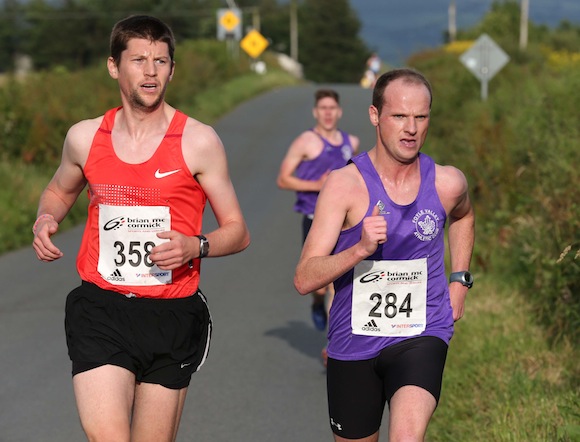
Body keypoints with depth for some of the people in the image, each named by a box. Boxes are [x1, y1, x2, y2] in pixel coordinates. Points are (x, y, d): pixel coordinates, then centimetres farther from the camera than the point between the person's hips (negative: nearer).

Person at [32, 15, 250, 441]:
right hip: (100, 310, 1)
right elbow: (59, 191, 27)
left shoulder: (198, 141, -1)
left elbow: (237, 232, 4)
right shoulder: (85, 138, 6)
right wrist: (46, 218, 4)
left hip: (172, 315, 0)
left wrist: (196, 247, -17)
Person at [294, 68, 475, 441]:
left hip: (421, 336, 0)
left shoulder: (448, 183, -3)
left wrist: (460, 281, 13)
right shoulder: (345, 184, -12)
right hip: (354, 341, 0)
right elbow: (304, 279, -17)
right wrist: (361, 248, -32)